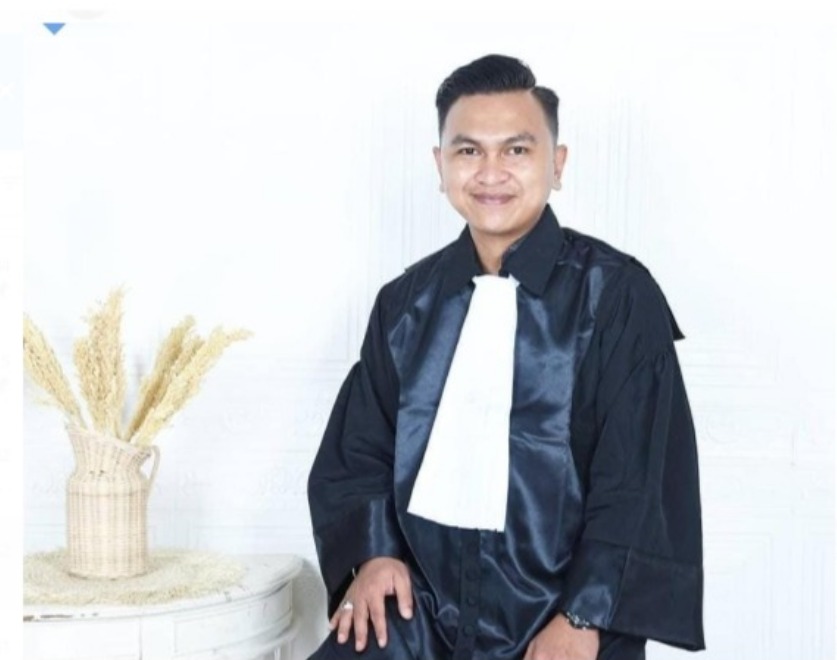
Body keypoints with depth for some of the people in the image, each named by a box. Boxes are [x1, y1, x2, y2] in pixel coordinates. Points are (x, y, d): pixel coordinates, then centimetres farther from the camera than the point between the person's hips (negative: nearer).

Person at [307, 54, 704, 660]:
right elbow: (359, 446, 12)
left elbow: (639, 477, -7)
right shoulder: (406, 302, 8)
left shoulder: (618, 295, -4)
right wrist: (373, 552, -4)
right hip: (422, 605, 3)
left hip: (562, 611, -3)